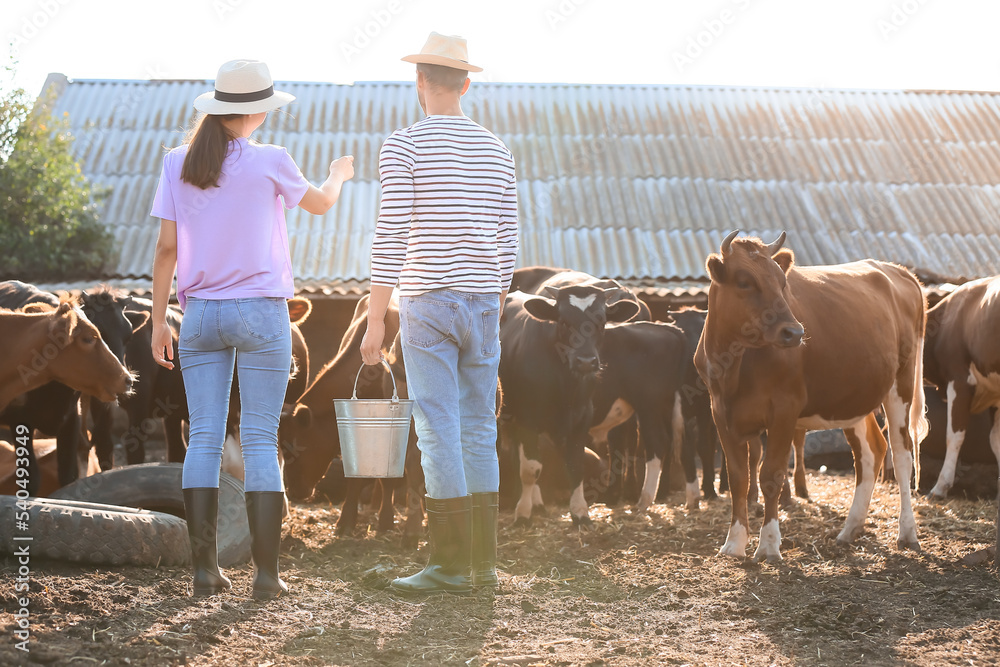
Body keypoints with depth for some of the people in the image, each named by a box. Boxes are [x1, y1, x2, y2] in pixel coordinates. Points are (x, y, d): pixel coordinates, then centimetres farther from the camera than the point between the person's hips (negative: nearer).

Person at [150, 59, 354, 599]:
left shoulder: (178, 163, 1)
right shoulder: (269, 162, -7)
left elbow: (166, 249, 2)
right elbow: (318, 203, 12)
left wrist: (158, 320, 8)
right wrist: (338, 175, 34)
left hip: (200, 313, 3)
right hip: (260, 312, -3)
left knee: (203, 439, 5)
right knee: (260, 441, 0)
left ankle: (205, 568, 3)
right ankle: (266, 572, -1)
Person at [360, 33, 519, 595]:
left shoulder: (404, 146, -6)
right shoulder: (498, 152, 10)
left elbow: (390, 237, -11)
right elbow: (507, 242, 11)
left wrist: (375, 320, -7)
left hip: (427, 304, -5)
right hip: (483, 304, 5)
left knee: (439, 433, -4)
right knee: (479, 432, 10)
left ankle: (451, 565, -3)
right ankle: (485, 561, 12)